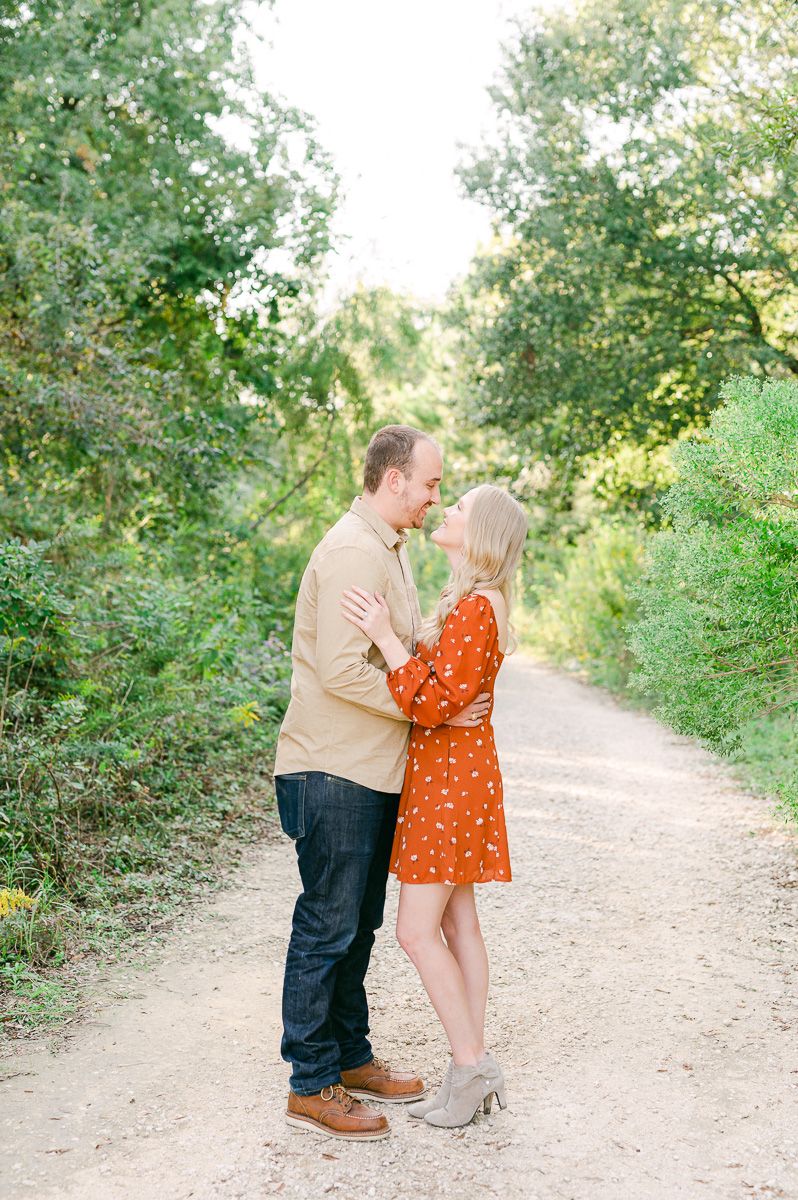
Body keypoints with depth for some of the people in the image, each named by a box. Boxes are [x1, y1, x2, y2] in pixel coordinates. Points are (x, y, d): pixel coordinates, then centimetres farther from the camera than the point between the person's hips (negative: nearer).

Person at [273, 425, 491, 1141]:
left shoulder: (390, 550, 16)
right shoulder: (353, 553, -18)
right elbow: (341, 671, -25)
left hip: (374, 771, 10)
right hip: (333, 771, -10)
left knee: (358, 922, 18)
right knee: (327, 926, -1)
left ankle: (352, 1058, 30)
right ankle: (311, 1086, 9)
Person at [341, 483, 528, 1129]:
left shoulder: (476, 609, -19)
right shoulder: (468, 601, 12)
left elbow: (433, 706, -22)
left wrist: (386, 637, -26)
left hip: (451, 778, -10)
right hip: (450, 776, 10)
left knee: (418, 930, -6)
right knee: (458, 924, 12)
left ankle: (471, 1065, 4)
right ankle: (475, 1068, 19)